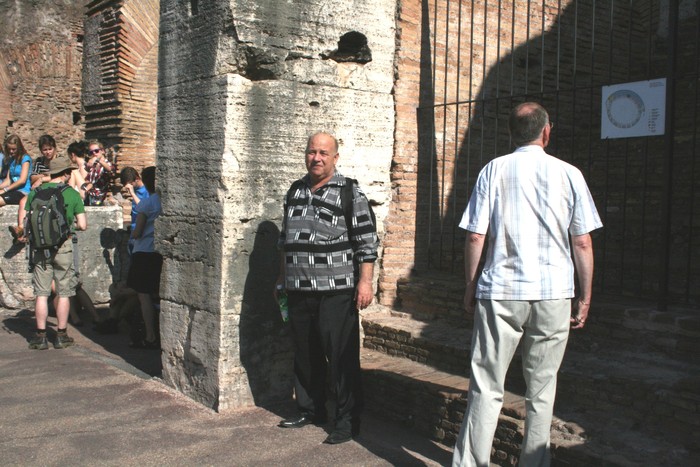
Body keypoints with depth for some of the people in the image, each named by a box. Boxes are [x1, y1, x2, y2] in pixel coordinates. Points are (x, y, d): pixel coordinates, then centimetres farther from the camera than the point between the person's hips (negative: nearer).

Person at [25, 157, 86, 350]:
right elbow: (82, 225, -5)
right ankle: (61, 335, 11)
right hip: (63, 246, -2)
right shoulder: (72, 194, -4)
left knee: (41, 293, 7)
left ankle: (41, 336, 9)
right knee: (64, 293, 7)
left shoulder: (35, 192, 2)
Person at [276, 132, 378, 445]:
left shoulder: (349, 193, -4)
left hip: (336, 292, -6)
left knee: (341, 357, -2)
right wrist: (282, 278, 23)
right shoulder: (295, 192, 14)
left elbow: (366, 242, -8)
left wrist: (365, 282, -15)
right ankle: (310, 410, 31)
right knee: (305, 355, 15)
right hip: (298, 291, 6)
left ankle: (348, 421, 9)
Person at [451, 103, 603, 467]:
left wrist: (470, 287, 8)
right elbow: (583, 243, 2)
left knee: (486, 387, 2)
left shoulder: (494, 170, 1)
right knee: (541, 389, 12)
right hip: (553, 294, 1)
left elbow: (475, 236, -2)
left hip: (500, 291, -1)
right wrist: (585, 299, 11)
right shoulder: (568, 174, 2)